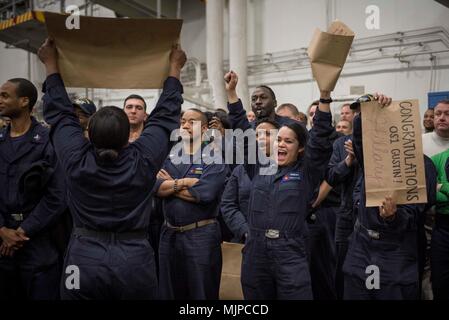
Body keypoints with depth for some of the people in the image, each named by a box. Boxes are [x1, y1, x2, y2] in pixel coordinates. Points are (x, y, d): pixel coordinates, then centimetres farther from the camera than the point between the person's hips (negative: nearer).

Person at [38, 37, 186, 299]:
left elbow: (60, 113, 5)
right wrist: (175, 68, 14)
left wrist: (52, 65, 17)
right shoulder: (144, 159, -10)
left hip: (84, 259, 1)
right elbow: (166, 115, 1)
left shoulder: (77, 159, -8)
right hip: (135, 260, 0)